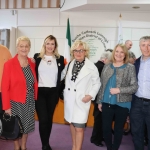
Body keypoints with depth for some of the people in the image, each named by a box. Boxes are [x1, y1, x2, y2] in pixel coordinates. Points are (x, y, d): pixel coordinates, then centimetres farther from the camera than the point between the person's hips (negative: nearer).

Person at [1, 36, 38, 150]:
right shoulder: (9, 64, -13)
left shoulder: (32, 63, 2)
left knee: (26, 125, 17)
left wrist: (35, 99, 5)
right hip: (16, 102, -4)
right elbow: (4, 87, -13)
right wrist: (6, 106, -13)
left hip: (30, 102, 5)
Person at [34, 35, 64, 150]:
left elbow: (62, 76, 9)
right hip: (40, 92, -1)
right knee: (43, 119, -6)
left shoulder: (60, 59, 4)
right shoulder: (37, 57, 2)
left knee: (49, 118, 11)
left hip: (53, 92, 2)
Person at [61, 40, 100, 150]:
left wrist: (90, 95, -13)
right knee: (72, 123, 17)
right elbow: (61, 75, 16)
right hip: (69, 99, 5)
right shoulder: (69, 64, 3)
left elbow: (97, 83, -1)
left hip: (81, 100, -4)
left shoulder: (91, 67, -8)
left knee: (79, 128, -5)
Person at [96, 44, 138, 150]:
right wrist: (99, 101, 9)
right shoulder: (106, 67, 6)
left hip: (122, 105, -3)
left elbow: (135, 87, -8)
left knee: (118, 129, 11)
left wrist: (119, 90, -19)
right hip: (107, 104, 3)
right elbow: (102, 85, 9)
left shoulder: (130, 68, -5)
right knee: (106, 128, 9)